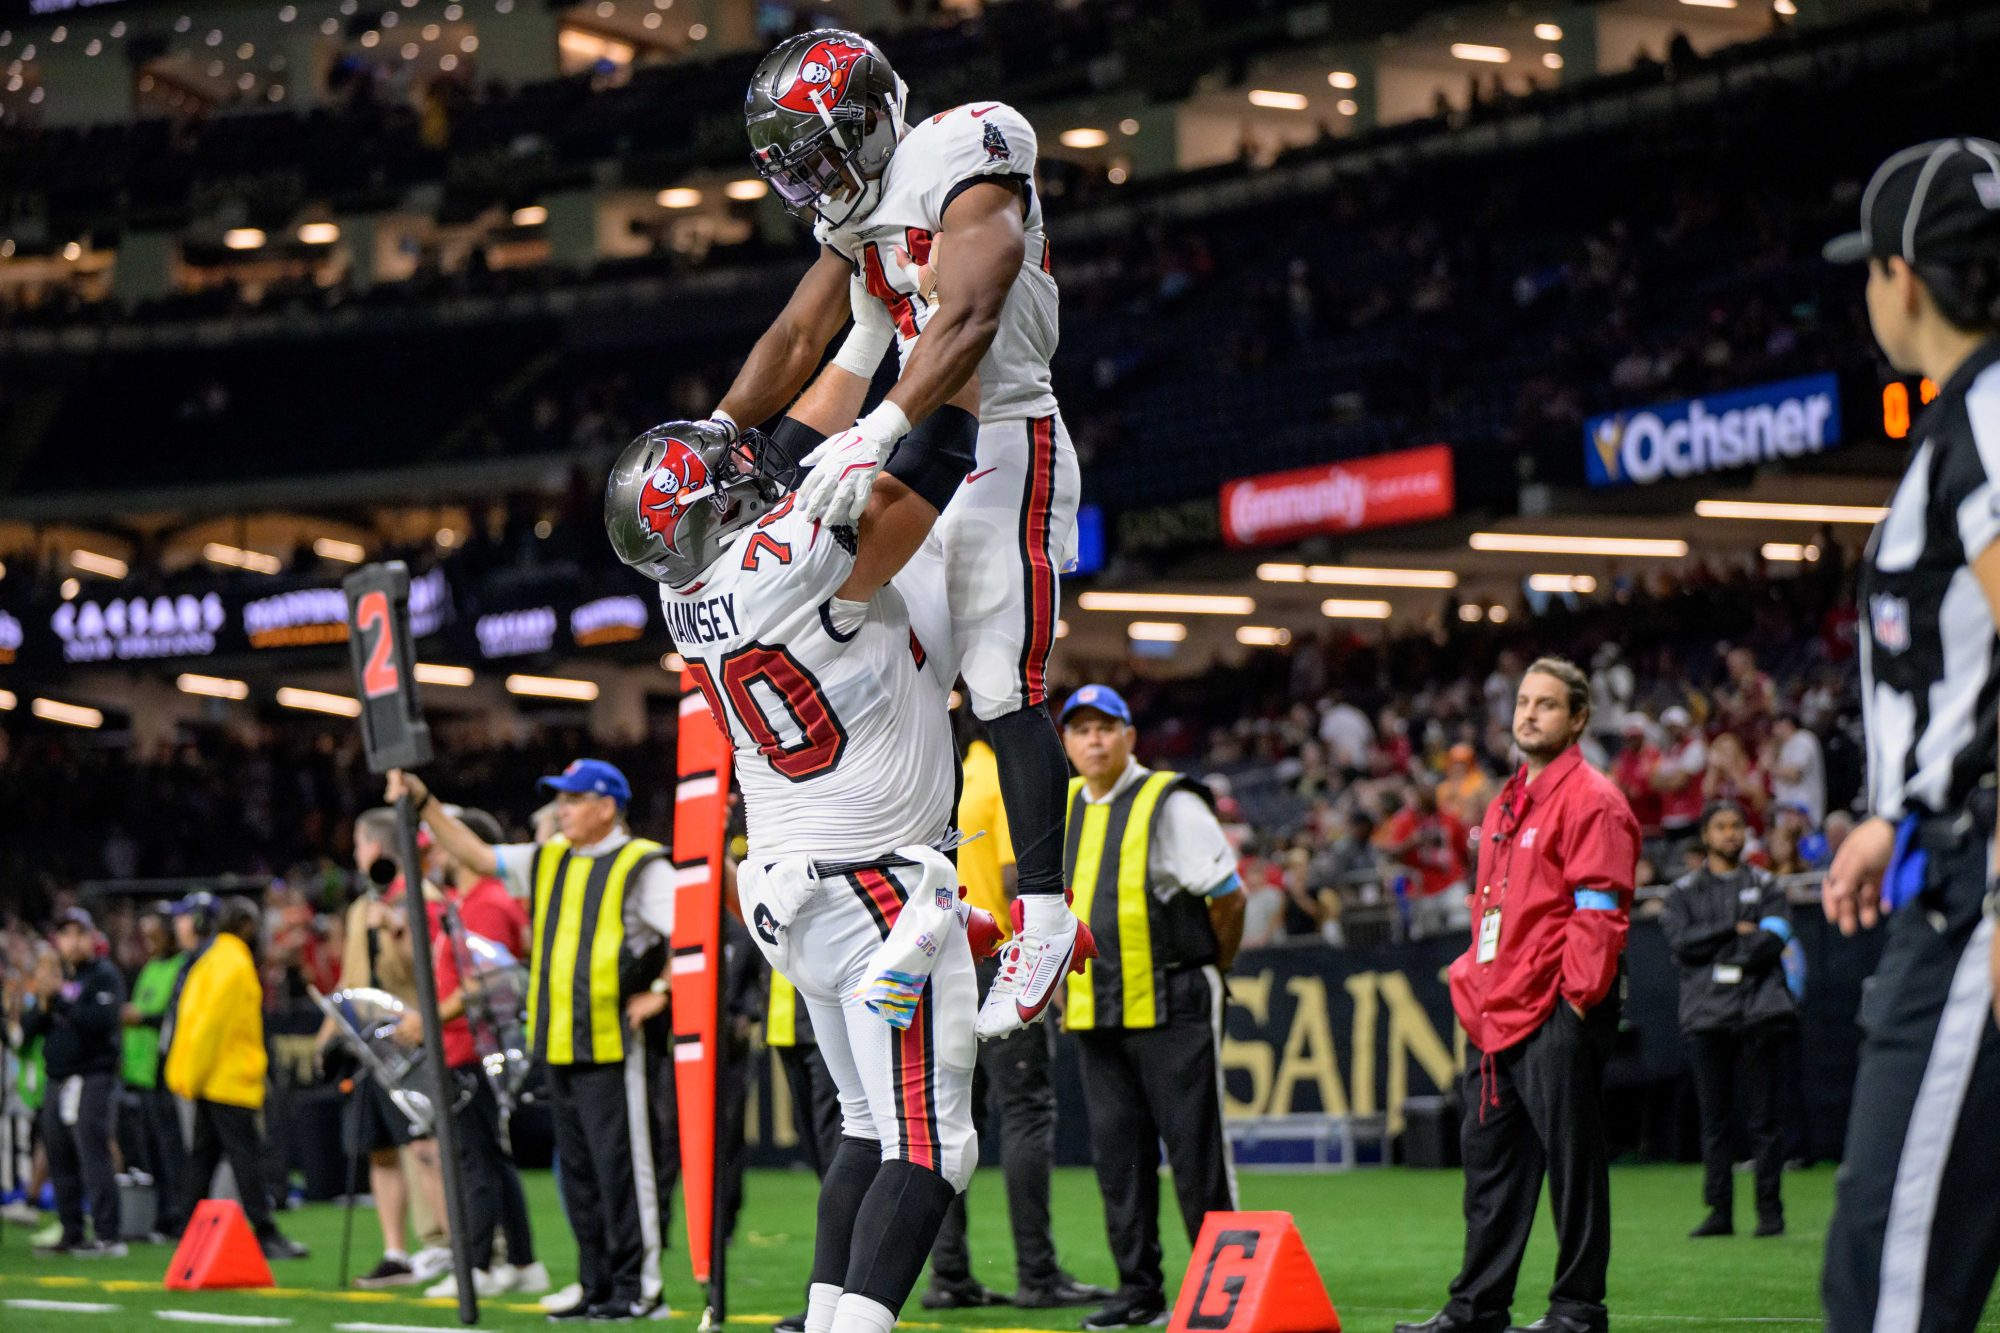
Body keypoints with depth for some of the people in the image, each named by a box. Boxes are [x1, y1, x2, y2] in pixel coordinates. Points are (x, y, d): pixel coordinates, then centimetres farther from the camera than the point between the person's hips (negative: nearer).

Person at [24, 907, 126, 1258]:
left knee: (94, 1158, -13)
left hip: (93, 1080, -7)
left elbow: (101, 1021, -18)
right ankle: (71, 1235, 14)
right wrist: (43, 1002, -6)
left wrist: (60, 998, -21)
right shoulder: (55, 977, 18)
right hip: (58, 1081, 7)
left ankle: (108, 1237, -15)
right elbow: (28, 1027, 13)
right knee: (61, 1163, 8)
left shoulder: (104, 976, -3)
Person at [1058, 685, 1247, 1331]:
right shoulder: (1061, 809, 12)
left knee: (1196, 1150, -5)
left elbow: (1228, 895, -7)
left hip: (1172, 1009, -6)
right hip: (1094, 1011, 6)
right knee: (1117, 1154, 7)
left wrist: (1211, 968, 3)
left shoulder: (1170, 804, -8)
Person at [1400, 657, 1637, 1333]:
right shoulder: (1506, 803, 21)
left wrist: (1577, 996, -18)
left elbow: (1599, 912, -14)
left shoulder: (1590, 800, -7)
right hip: (1497, 1016, 9)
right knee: (1489, 1156, 11)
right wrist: (1473, 983, 17)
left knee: (1571, 1159, -4)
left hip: (1556, 1016, -9)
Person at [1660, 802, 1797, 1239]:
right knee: (1715, 1118, 1)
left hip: (1760, 1010, -1)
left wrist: (1711, 949, -3)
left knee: (1765, 1116, -3)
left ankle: (1769, 1208, 0)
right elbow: (1680, 941, -1)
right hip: (1707, 1015, 1)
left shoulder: (1766, 886, 14)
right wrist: (1735, 930, -7)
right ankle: (1719, 1210, 4)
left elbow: (1772, 941, -1)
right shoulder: (1685, 891, 15)